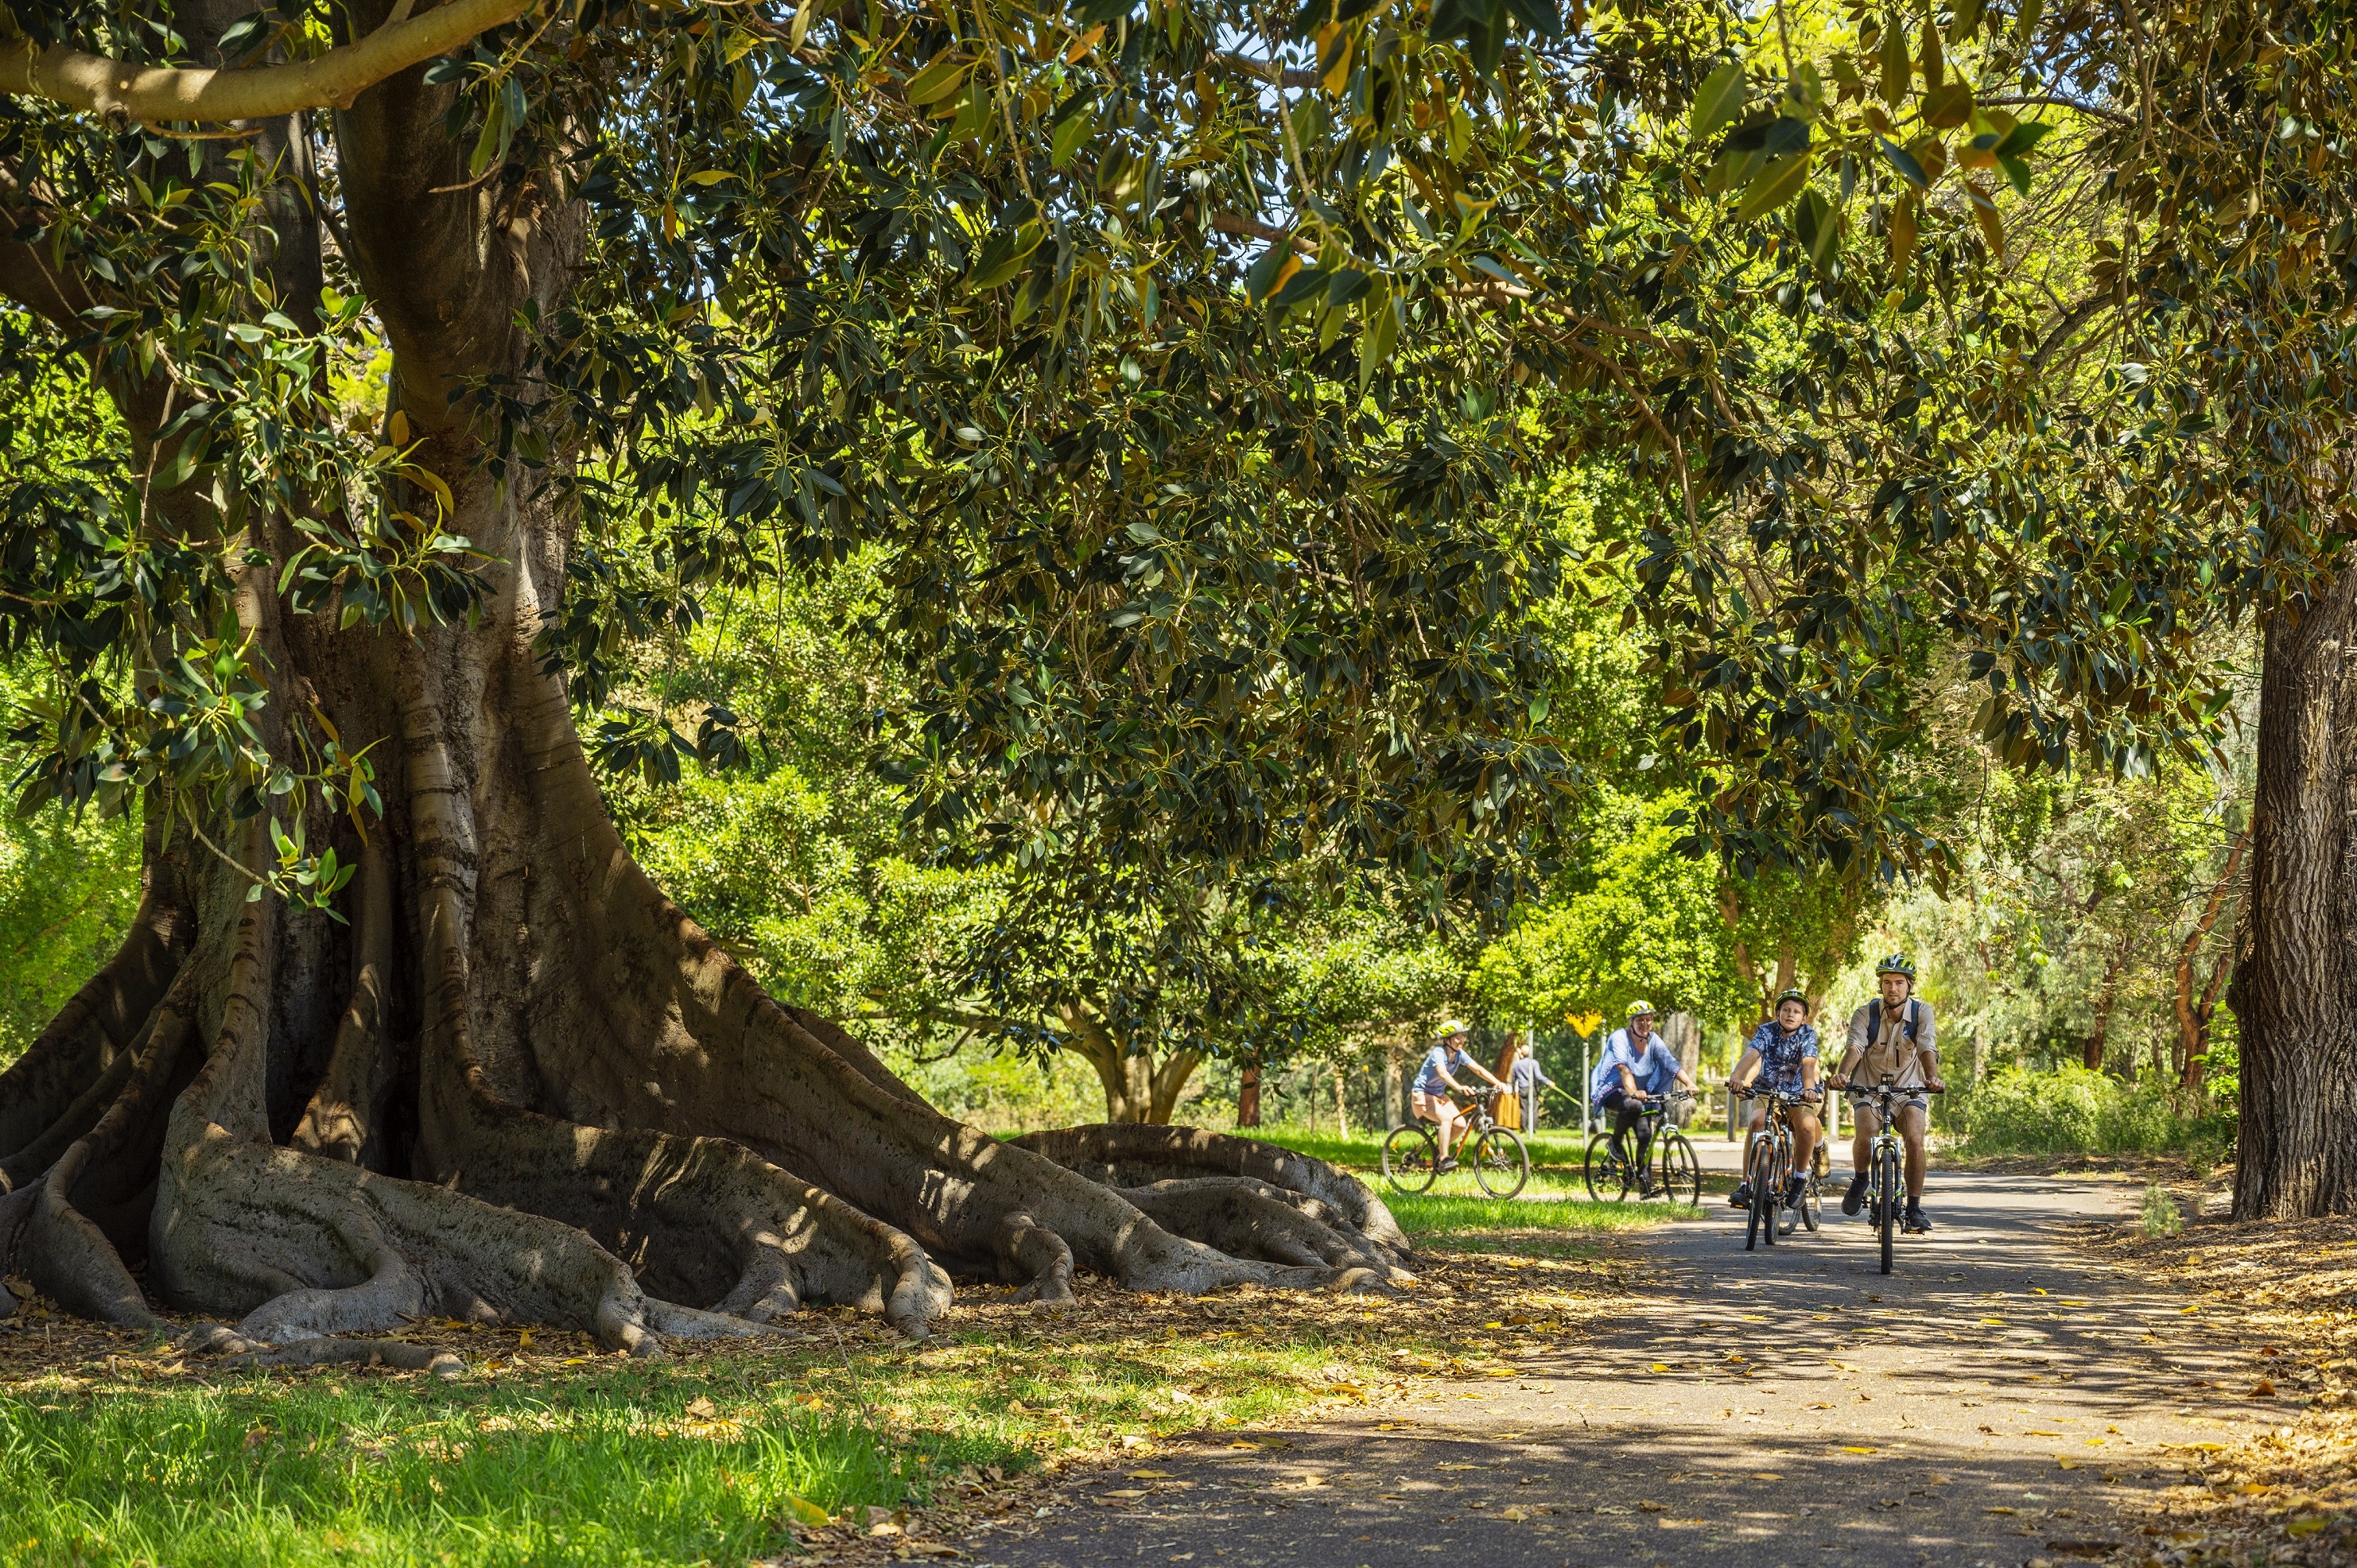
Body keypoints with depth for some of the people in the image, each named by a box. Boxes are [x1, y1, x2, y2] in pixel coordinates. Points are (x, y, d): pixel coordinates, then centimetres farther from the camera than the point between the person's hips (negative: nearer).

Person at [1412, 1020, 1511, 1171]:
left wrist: (1497, 1083, -21)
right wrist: (1459, 1087, -58)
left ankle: (1439, 1150, 12)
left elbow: (1478, 1069, -7)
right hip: (1422, 1095, -8)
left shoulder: (1459, 1054, -2)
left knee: (1460, 1123, -10)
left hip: (1439, 1095, 8)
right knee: (1446, 1118, -31)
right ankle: (1444, 1159, -28)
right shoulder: (1438, 1053, -24)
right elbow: (1442, 1073, -42)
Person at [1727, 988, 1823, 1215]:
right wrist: (1736, 1076, -46)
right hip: (1767, 1091, 0)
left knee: (1807, 1125, -30)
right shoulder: (1766, 1031, -8)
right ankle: (1746, 1184, -30)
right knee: (1757, 1121, -30)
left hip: (1797, 1094, 0)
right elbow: (1751, 1055, -25)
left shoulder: (1808, 1034, -9)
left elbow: (1808, 1063, -26)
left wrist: (1809, 1088, -46)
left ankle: (1800, 1179, -8)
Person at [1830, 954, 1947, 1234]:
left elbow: (1928, 1049, -22)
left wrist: (1933, 1076, -43)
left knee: (1915, 1139, -24)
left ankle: (1914, 1209, -13)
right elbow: (1855, 1047, -24)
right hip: (1868, 1088, 0)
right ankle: (1859, 1180, 5)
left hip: (1910, 1088, 0)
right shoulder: (1865, 1014, -8)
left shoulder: (1922, 1012, -7)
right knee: (1865, 1135, -27)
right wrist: (1842, 1074, -45)